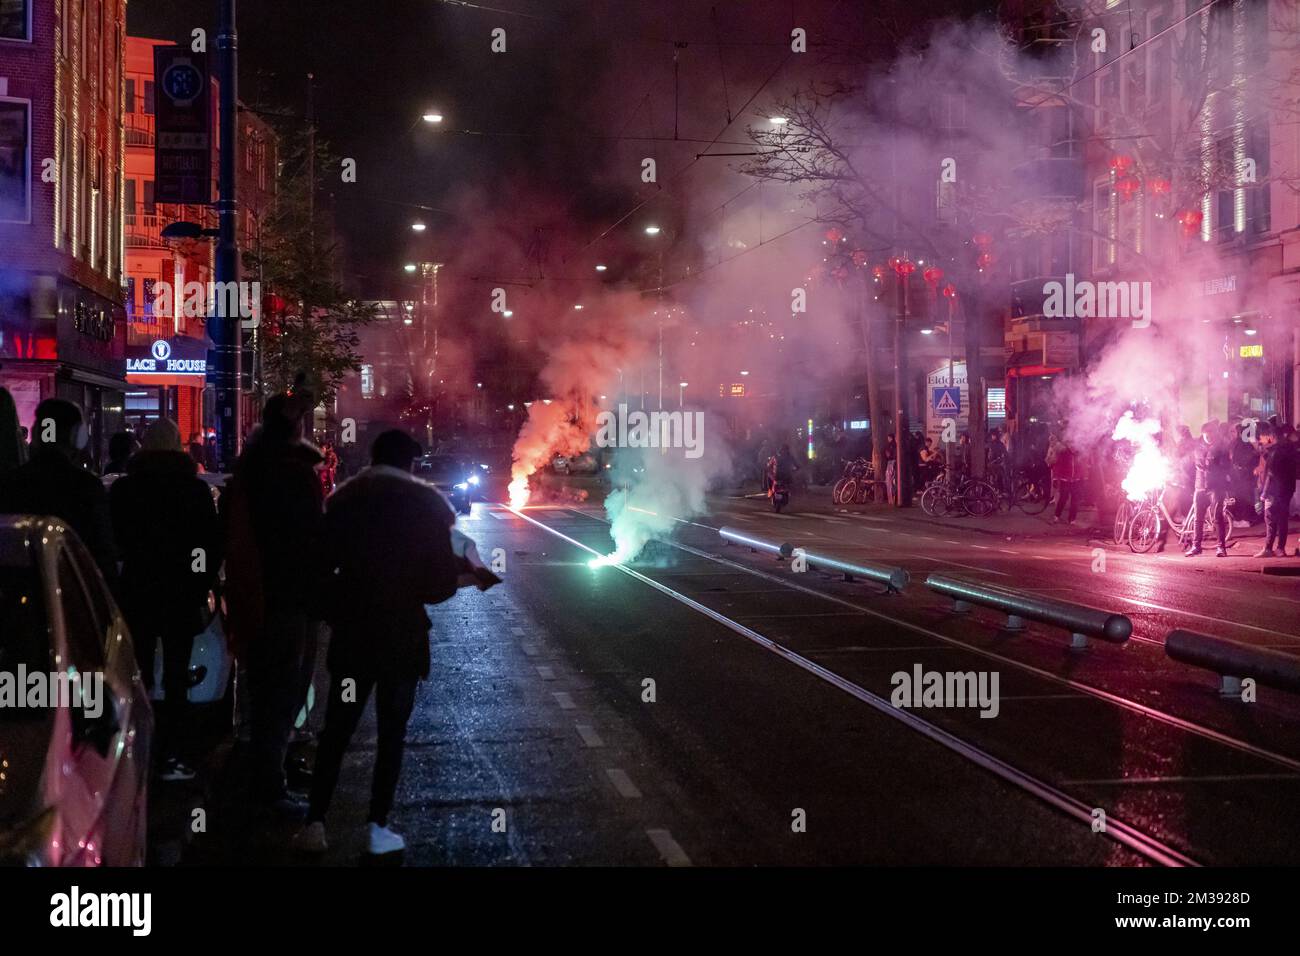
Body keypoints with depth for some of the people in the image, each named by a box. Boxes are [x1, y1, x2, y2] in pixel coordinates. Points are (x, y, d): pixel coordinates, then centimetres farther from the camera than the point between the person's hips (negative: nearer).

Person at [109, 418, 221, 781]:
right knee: (176, 677, 3)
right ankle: (169, 756, 0)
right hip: (182, 596, -1)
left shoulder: (123, 488, -1)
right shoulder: (196, 489, -4)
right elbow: (212, 546, -3)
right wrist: (202, 588, 4)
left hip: (136, 592, 1)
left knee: (139, 675, 9)